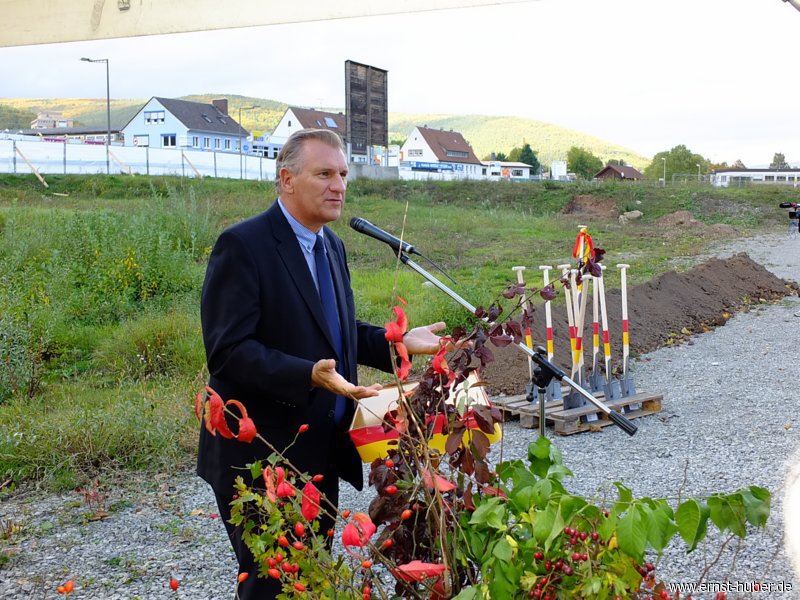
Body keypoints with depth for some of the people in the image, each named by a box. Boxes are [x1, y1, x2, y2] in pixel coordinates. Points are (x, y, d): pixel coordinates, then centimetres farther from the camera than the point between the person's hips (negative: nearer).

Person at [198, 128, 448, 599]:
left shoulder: (332, 244, 11)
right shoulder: (242, 245, -17)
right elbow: (229, 350, -24)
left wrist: (399, 341, 5)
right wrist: (310, 376, -35)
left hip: (320, 454, 8)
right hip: (262, 457, -8)